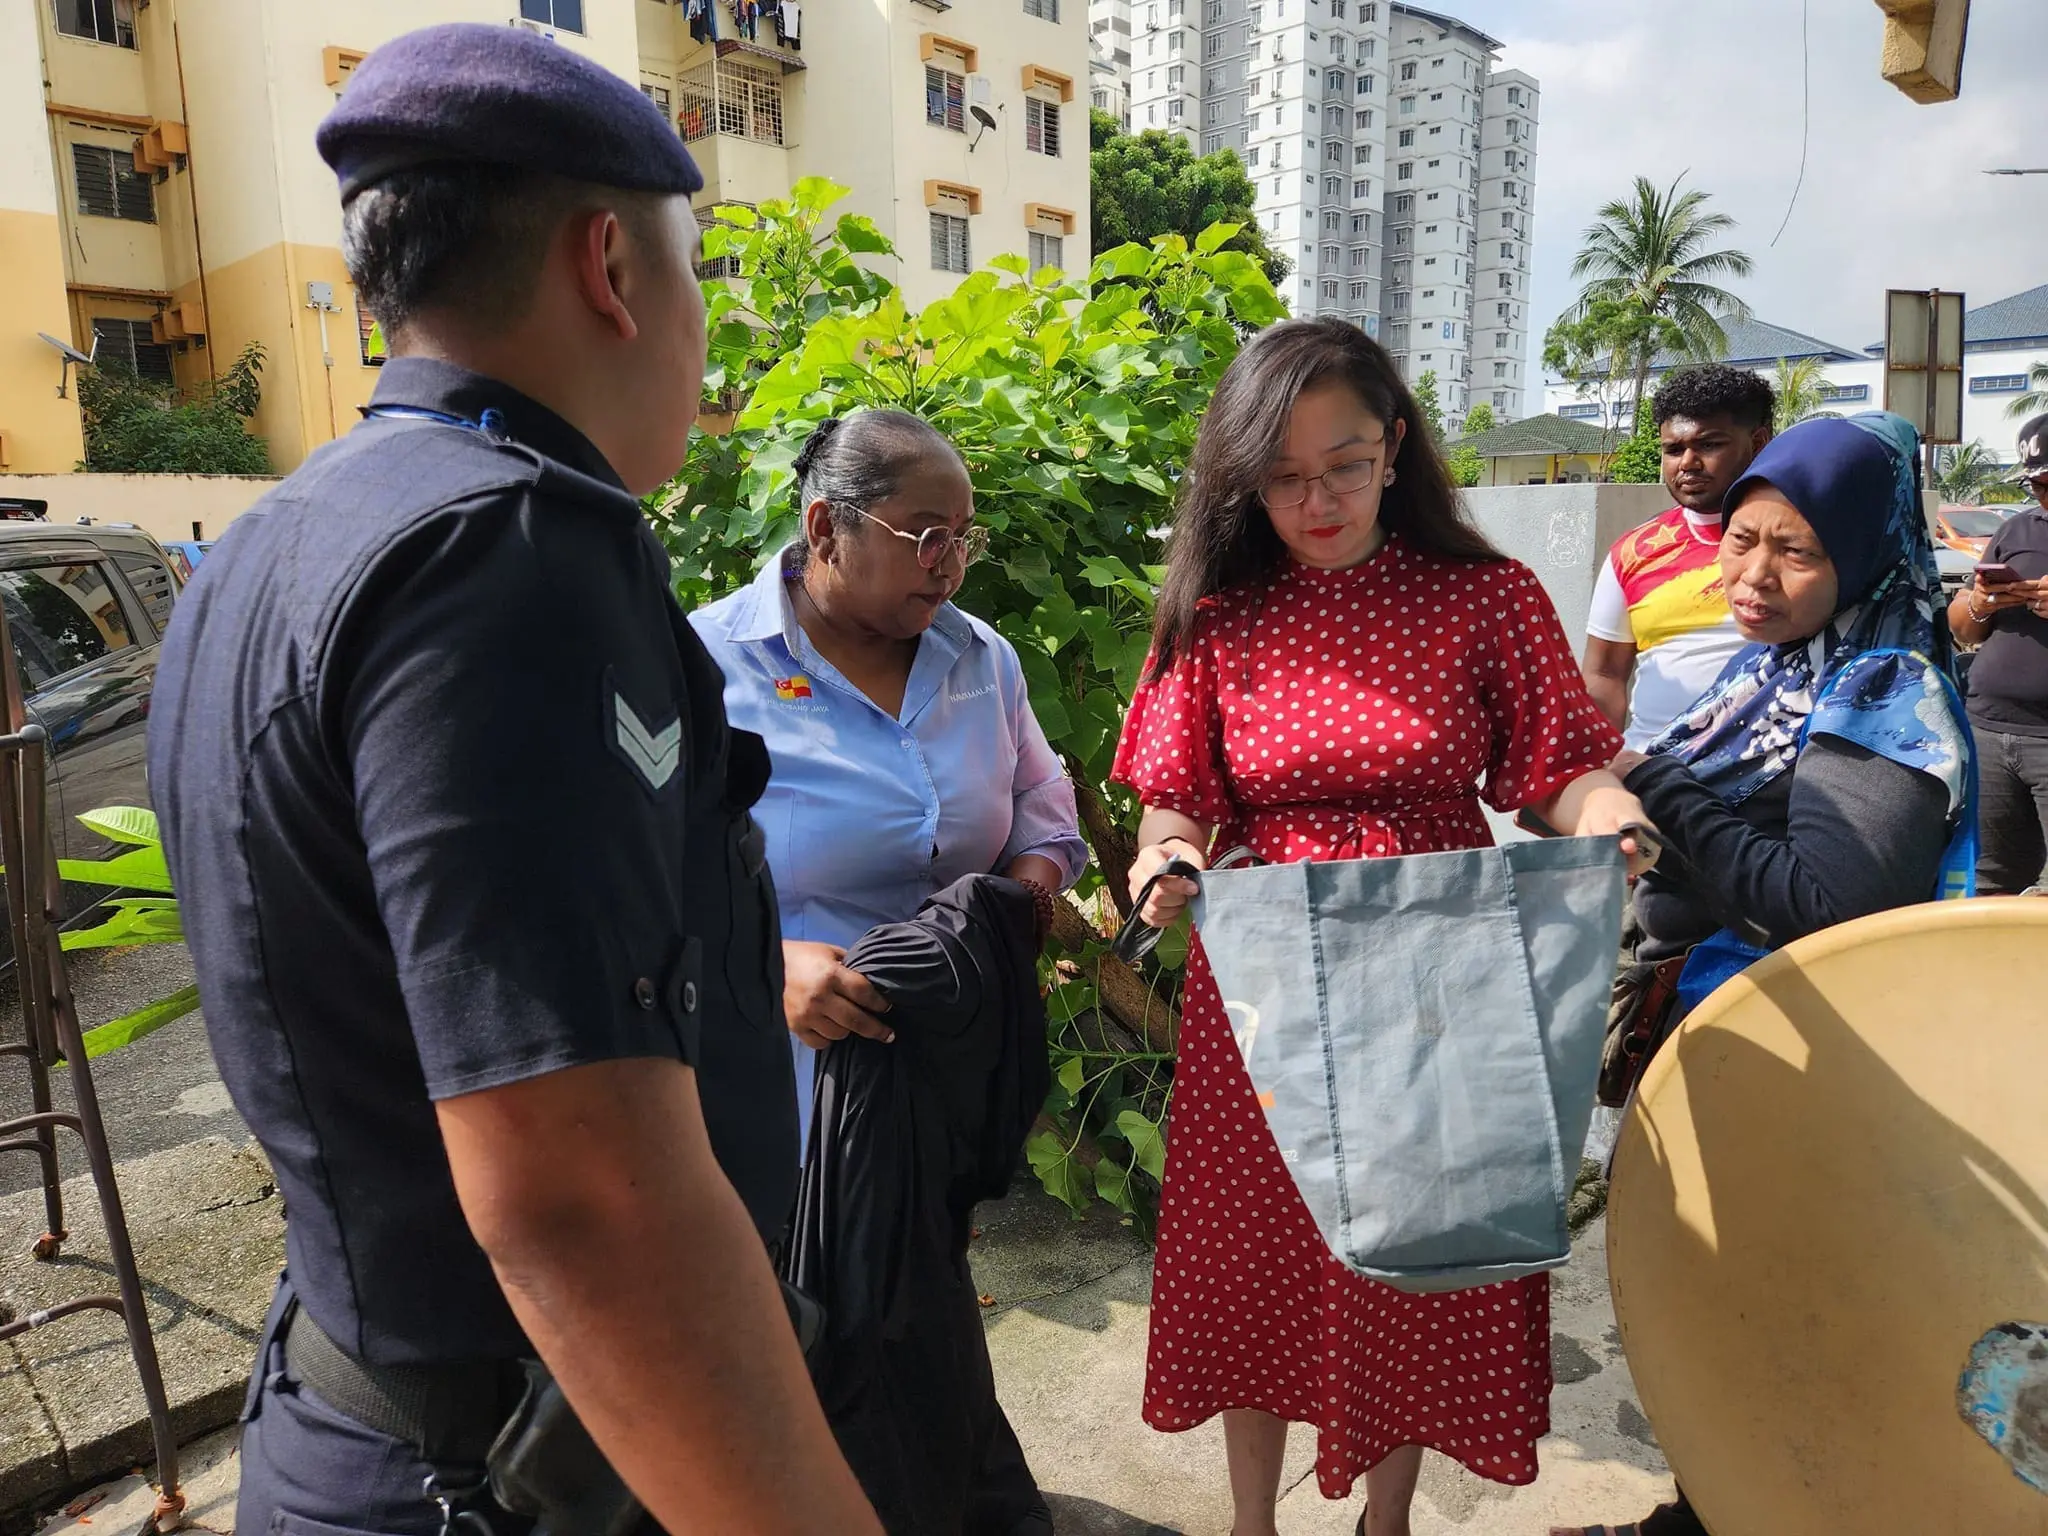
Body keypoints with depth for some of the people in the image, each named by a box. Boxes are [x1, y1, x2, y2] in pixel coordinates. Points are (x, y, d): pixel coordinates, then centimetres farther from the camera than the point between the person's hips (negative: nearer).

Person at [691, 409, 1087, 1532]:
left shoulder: (979, 658, 4)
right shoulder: (708, 665, -13)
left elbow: (1039, 798, 16)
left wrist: (1034, 873, -5)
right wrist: (766, 964, -30)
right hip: (790, 1072, -4)